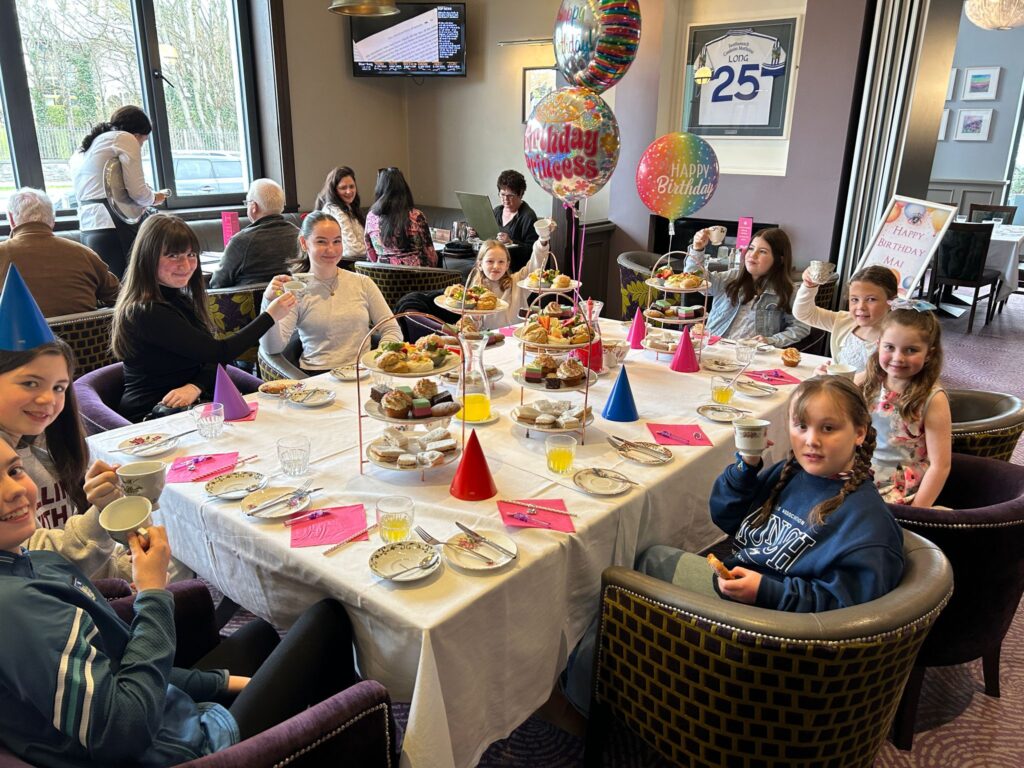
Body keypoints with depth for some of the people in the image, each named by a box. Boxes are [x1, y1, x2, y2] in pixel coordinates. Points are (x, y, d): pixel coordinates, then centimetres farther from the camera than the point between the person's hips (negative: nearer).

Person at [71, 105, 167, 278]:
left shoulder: (80, 152, 25)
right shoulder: (125, 138, -1)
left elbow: (81, 197, 21)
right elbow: (138, 192, -10)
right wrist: (154, 198, 10)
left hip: (86, 229, 8)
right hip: (114, 227, -8)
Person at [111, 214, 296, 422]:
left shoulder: (178, 300, 11)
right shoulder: (146, 312, -17)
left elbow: (210, 359, 6)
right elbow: (219, 352, -17)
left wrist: (194, 387, -16)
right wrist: (270, 316, -11)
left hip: (188, 404, 8)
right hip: (149, 417, -7)